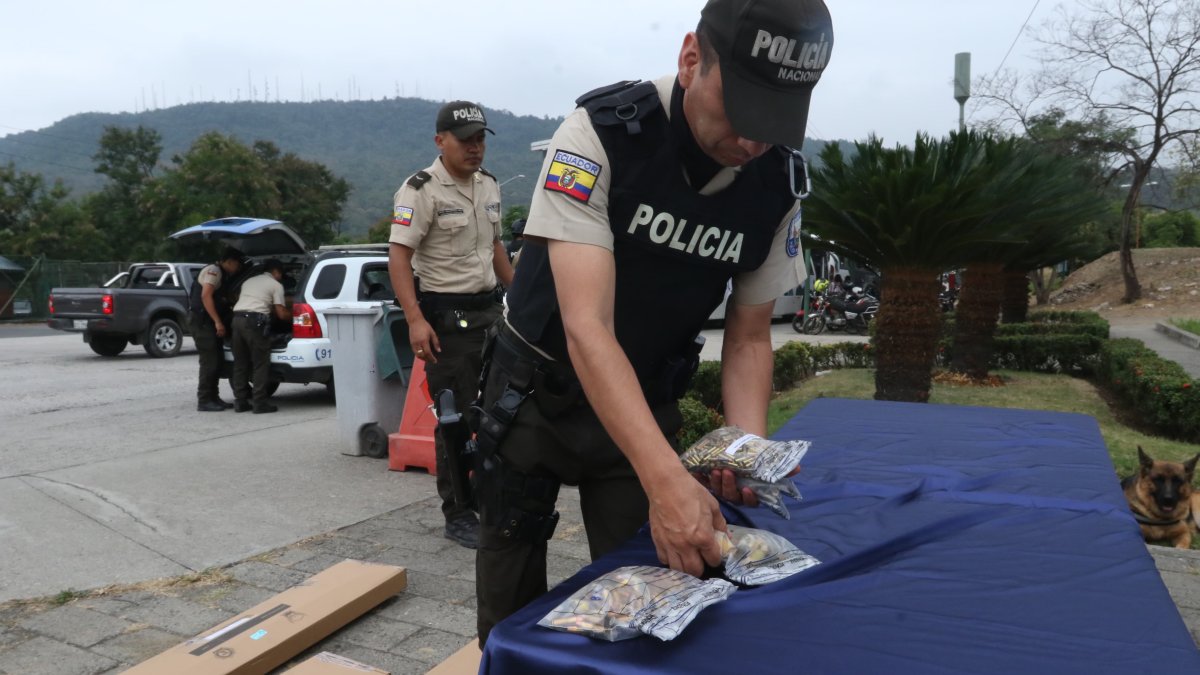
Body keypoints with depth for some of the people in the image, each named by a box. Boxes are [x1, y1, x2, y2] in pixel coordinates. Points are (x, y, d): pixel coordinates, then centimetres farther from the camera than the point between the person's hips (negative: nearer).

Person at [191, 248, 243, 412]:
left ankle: (213, 398, 16)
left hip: (211, 323, 10)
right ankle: (204, 401, -7)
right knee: (209, 362, -10)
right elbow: (206, 296, -19)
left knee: (217, 361, 11)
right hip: (203, 322, -10)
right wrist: (218, 322, -24)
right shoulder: (213, 270, -8)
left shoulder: (222, 275, 21)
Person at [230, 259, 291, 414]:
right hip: (255, 321, -7)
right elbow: (281, 314, 1)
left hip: (237, 318, 7)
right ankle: (259, 403, -3)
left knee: (240, 363, 12)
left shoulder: (249, 281, 27)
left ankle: (240, 402, 14)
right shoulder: (276, 285, 7)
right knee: (260, 364, -2)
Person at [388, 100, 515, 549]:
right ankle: (457, 517, 11)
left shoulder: (488, 185, 12)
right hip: (446, 318, -7)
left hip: (489, 309, 8)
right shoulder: (421, 190, -11)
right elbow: (398, 257, -17)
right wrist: (415, 319, -27)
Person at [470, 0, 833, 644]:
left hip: (646, 403, 3)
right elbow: (587, 326, -33)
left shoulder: (780, 183, -11)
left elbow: (748, 336, -2)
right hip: (536, 391, -2)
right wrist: (665, 478, -43)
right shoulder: (601, 133, -26)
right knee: (512, 596, 13)